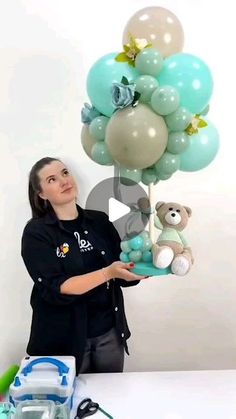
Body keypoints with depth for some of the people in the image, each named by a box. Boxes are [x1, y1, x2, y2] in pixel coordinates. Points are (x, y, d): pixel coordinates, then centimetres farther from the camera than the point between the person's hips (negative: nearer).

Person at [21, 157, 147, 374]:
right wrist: (107, 273, -28)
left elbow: (123, 276, 2)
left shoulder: (100, 221, 1)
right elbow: (55, 289, -20)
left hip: (109, 331, 4)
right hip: (64, 338, -3)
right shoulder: (36, 232, -10)